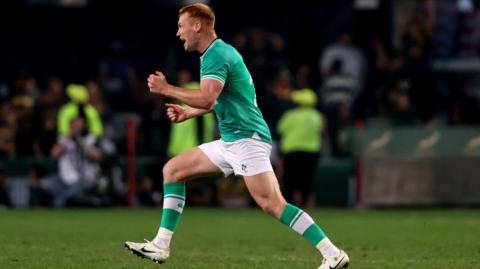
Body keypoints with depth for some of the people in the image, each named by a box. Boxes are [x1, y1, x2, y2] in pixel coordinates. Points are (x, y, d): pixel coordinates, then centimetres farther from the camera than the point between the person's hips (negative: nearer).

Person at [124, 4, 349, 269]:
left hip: (247, 138, -11)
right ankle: (160, 246, 9)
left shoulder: (216, 55, -14)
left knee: (272, 204, -19)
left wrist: (166, 89, -18)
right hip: (230, 141, 11)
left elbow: (206, 98, -28)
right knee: (172, 170, 11)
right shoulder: (219, 52, 17)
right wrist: (188, 113, 25)